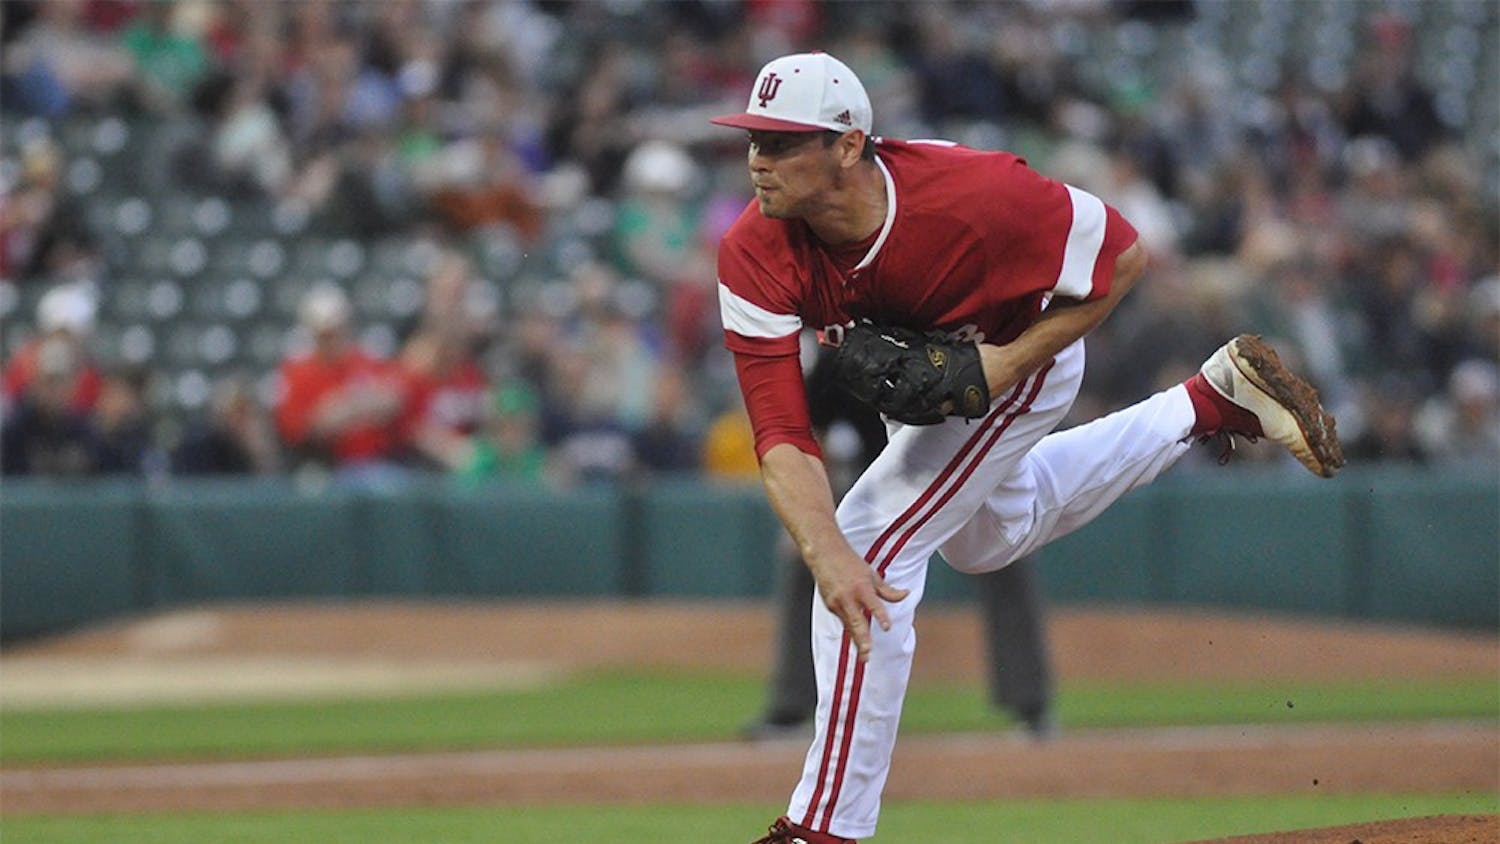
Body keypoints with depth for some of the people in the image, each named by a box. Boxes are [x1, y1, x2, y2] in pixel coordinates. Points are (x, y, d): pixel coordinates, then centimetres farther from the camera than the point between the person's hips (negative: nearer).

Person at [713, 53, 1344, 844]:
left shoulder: (971, 196, -41)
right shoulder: (754, 256, -32)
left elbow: (1122, 252, -26)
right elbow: (781, 435, -35)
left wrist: (1009, 363, -31)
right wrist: (825, 557, -51)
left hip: (1024, 352, -6)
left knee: (873, 545, -18)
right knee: (989, 536, 32)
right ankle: (1211, 403, 43)